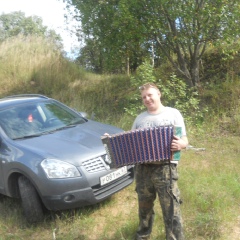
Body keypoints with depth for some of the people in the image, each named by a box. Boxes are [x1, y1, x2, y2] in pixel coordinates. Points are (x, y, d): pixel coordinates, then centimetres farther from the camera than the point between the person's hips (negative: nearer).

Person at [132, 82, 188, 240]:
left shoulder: (173, 114, 3)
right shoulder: (140, 118, 15)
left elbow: (184, 140, 0)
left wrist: (180, 144, -23)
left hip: (165, 169, -4)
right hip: (142, 169, 4)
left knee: (171, 211, -5)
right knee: (144, 207, 18)